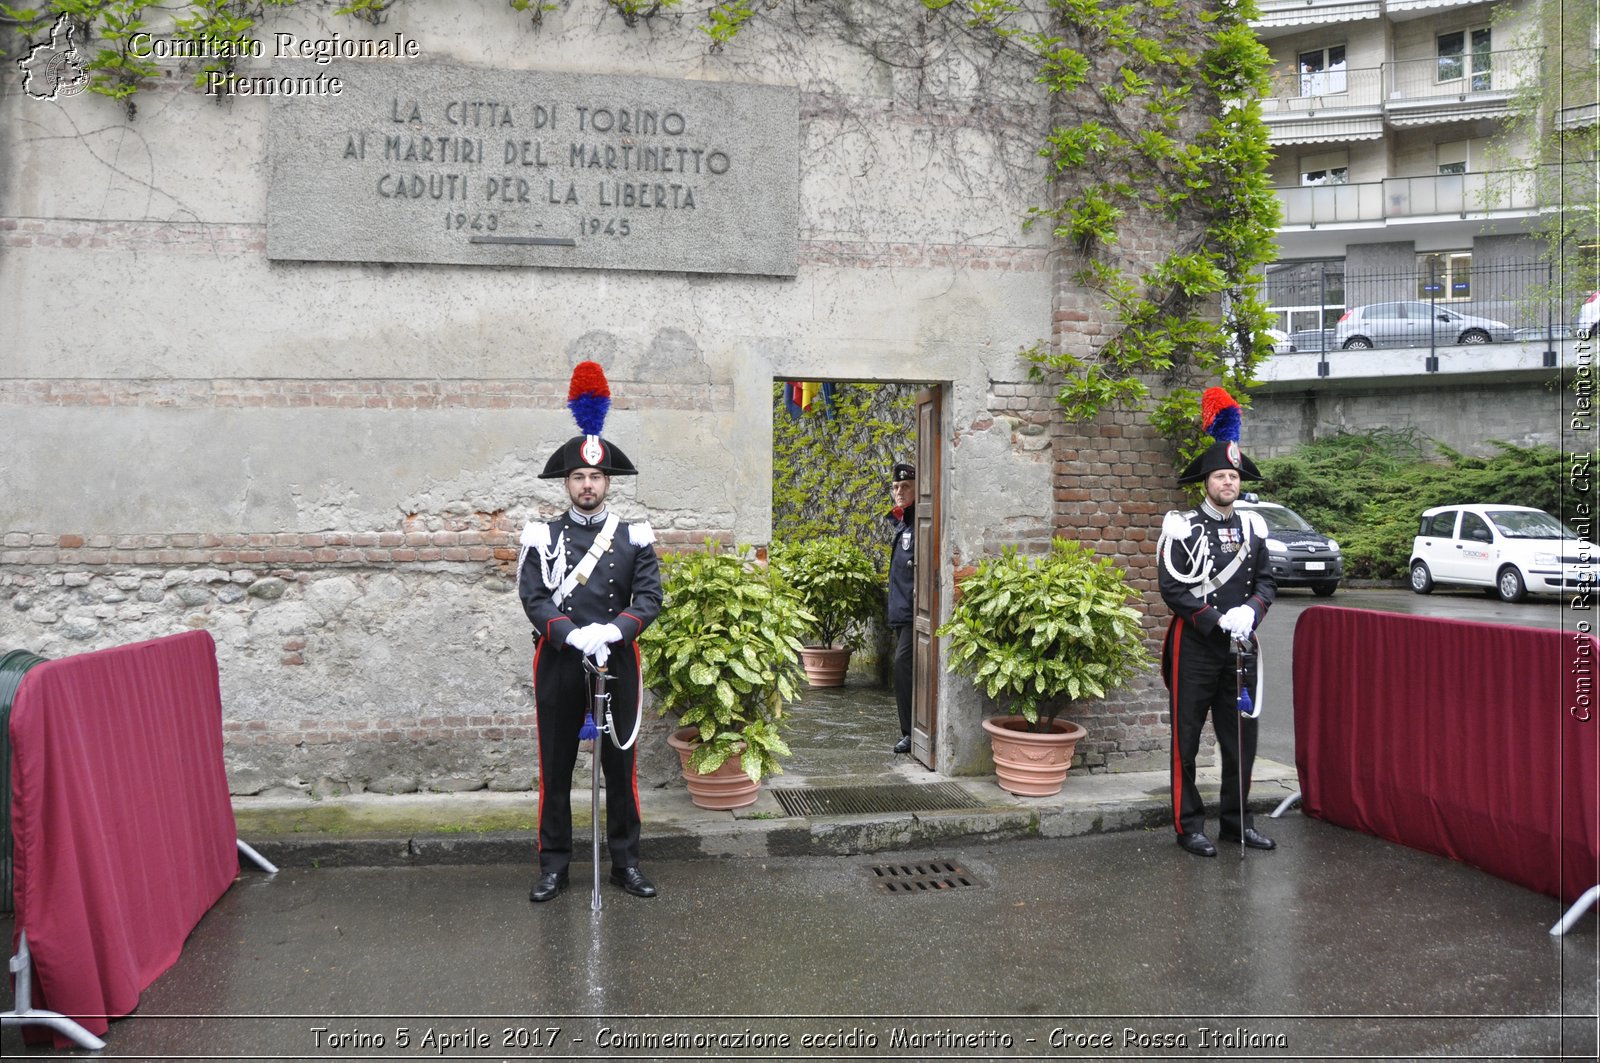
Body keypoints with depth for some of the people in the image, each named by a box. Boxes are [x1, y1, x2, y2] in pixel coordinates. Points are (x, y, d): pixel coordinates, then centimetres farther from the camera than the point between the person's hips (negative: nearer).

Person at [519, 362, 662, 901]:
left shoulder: (634, 537, 4)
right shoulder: (542, 537, 2)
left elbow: (649, 598, -4)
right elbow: (533, 598, -7)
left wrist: (613, 631, -21)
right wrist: (574, 635, -21)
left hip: (617, 662, 1)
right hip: (558, 664, 0)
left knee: (621, 764, 8)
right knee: (555, 768, 7)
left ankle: (626, 861, 20)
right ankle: (553, 865, 19)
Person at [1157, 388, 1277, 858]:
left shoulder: (1252, 528, 9)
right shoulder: (1182, 528, -6)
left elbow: (1266, 581, 10)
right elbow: (1172, 589, -11)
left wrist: (1250, 612, -10)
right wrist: (1218, 620, -16)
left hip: (1240, 647, 5)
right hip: (1195, 647, -5)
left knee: (1242, 736, 11)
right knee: (1187, 739, 2)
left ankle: (1237, 821, 24)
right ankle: (1189, 826, 11)